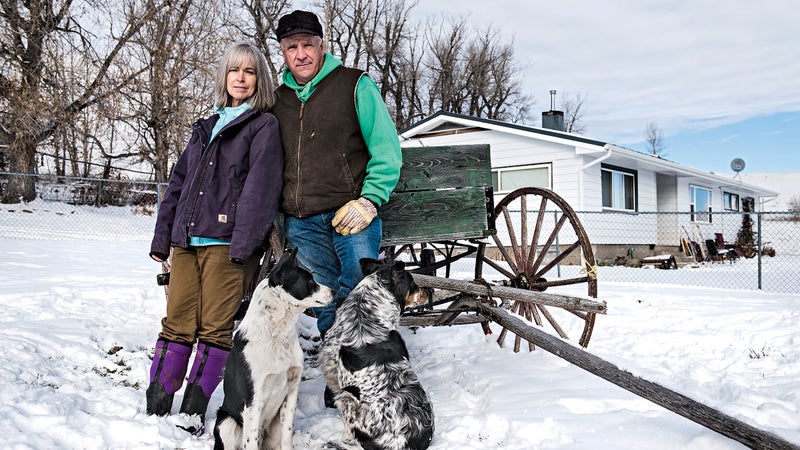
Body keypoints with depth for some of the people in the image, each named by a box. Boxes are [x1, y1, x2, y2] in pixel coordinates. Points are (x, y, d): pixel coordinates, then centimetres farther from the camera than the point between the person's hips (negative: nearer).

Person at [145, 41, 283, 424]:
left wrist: (243, 243, -18)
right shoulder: (206, 128, 22)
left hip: (225, 242, -5)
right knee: (176, 323, 4)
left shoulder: (264, 126, 3)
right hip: (186, 241, 6)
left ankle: (193, 409, 6)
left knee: (215, 328, -3)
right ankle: (156, 403, 10)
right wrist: (161, 237, 15)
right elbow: (179, 182, 22)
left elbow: (260, 187, -9)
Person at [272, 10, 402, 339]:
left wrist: (370, 200, -12)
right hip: (299, 223, 4)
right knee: (324, 304, 7)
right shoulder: (278, 99, 17)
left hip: (351, 214, -4)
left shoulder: (356, 85, 3)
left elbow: (386, 148, -2)